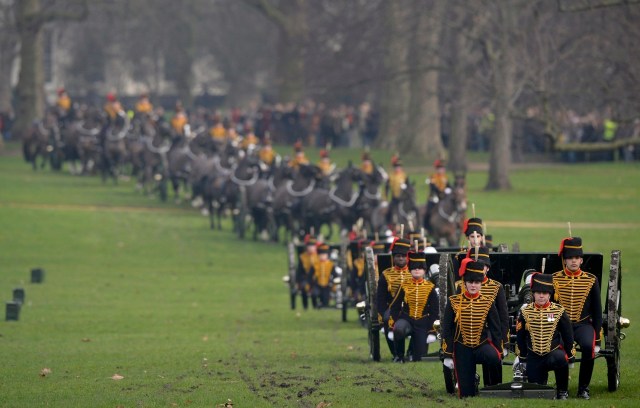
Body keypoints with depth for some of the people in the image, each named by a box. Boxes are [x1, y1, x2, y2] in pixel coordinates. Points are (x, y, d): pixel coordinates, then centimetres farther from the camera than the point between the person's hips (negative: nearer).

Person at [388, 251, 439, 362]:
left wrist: (430, 325, -3)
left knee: (418, 355, -4)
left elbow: (435, 310, 5)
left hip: (422, 323, 1)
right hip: (406, 319, -1)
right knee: (399, 330, -38)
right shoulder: (404, 286, 0)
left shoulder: (430, 287, 0)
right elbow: (394, 306, 4)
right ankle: (399, 356, -15)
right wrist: (394, 321, -8)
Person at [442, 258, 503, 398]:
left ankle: (492, 386, -12)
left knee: (493, 358, -33)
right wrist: (447, 355, -5)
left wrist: (500, 354, -1)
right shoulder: (454, 302, -3)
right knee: (466, 391, -3)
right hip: (462, 349, 0)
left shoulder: (488, 303, -1)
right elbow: (447, 330, 0)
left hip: (483, 345, 0)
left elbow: (496, 330, 3)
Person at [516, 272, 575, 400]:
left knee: (560, 359, -39)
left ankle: (562, 392, -15)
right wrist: (522, 359, 12)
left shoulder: (559, 312, -6)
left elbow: (568, 336, 3)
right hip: (533, 357, 2)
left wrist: (570, 358, 4)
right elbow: (520, 337, 9)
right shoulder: (526, 312, -2)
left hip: (554, 352, -2)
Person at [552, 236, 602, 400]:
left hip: (583, 325, 0)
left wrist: (597, 336, 1)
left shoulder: (591, 280, 4)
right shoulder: (554, 280, 2)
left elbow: (597, 311, 7)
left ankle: (583, 388, -15)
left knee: (588, 346, -32)